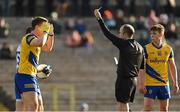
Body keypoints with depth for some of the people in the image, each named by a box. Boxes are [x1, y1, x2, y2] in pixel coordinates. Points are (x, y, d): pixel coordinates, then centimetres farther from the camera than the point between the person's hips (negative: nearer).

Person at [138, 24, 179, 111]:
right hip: (150, 84, -3)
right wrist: (141, 84, -13)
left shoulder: (168, 49, 5)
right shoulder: (146, 49, -5)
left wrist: (175, 83, 8)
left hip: (164, 84, 3)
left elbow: (172, 67, 12)